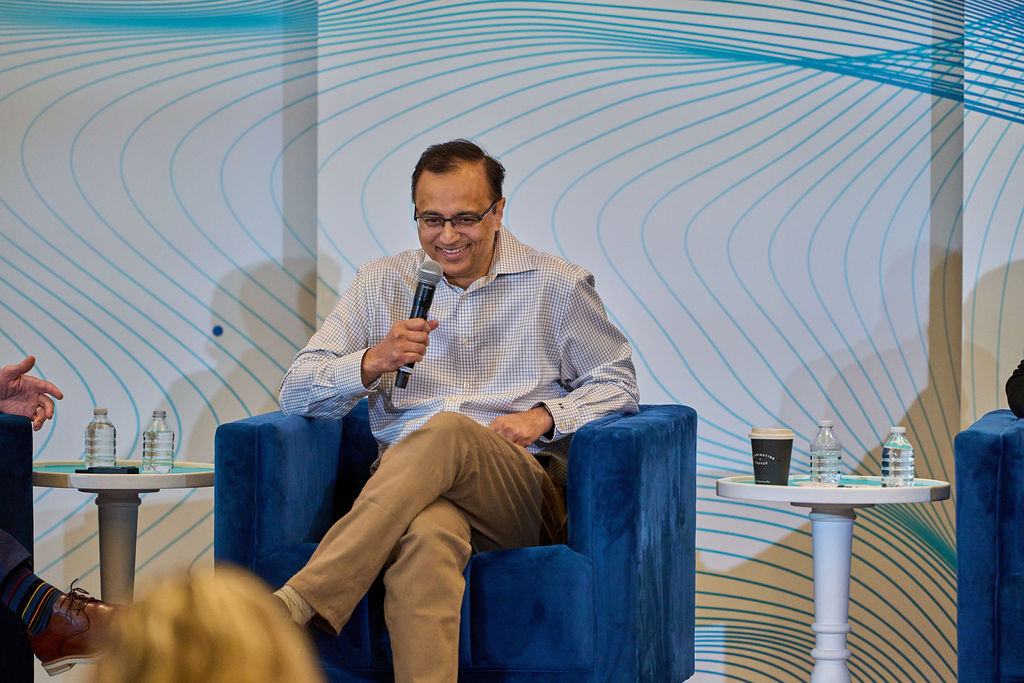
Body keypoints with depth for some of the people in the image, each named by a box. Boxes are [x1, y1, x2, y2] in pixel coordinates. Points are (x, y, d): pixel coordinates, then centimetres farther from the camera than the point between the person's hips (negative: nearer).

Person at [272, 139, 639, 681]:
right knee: (426, 535, -41)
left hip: (524, 488, -1)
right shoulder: (380, 284, 17)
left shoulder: (557, 286, 14)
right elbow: (297, 392, 12)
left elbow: (616, 382, 18)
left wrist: (545, 416, -3)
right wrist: (372, 363, -9)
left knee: (447, 432, -38)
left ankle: (300, 604, -48)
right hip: (400, 484, 1)